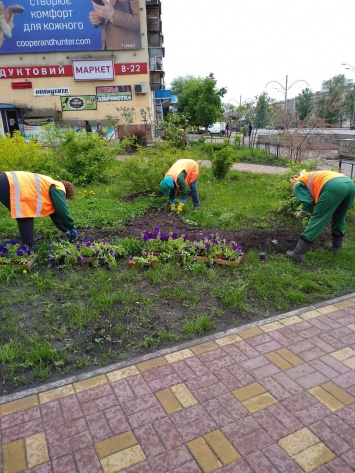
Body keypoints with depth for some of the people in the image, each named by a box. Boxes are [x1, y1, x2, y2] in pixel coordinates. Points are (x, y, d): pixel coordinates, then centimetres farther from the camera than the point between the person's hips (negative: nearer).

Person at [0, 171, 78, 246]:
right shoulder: (58, 188, -2)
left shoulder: (52, 186, 27)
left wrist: (65, 230, 35)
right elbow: (62, 210, -5)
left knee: (27, 214, 18)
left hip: (8, 183, 11)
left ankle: (27, 243, 27)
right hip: (7, 185, -11)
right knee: (25, 218, -3)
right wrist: (71, 228, 8)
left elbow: (54, 212, 32)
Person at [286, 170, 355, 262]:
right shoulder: (311, 176, 41)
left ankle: (298, 253, -2)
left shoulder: (298, 184, 19)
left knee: (316, 220, -3)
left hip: (334, 187, -8)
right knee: (339, 218, 28)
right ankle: (336, 246, 38)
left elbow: (307, 202, 8)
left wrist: (301, 214, 24)